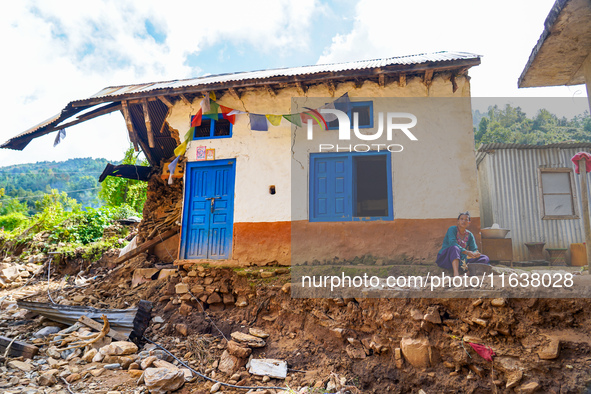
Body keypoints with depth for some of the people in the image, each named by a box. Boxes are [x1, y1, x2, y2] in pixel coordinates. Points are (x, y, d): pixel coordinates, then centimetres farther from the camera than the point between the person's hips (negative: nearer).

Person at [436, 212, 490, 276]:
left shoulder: (470, 235, 11)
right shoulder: (452, 229, -5)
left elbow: (474, 249, 3)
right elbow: (452, 244, -22)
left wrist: (476, 253, -22)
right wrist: (467, 252, -31)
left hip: (461, 260, 6)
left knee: (485, 258, -6)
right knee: (454, 248, -37)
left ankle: (468, 268, -33)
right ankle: (456, 273, -53)